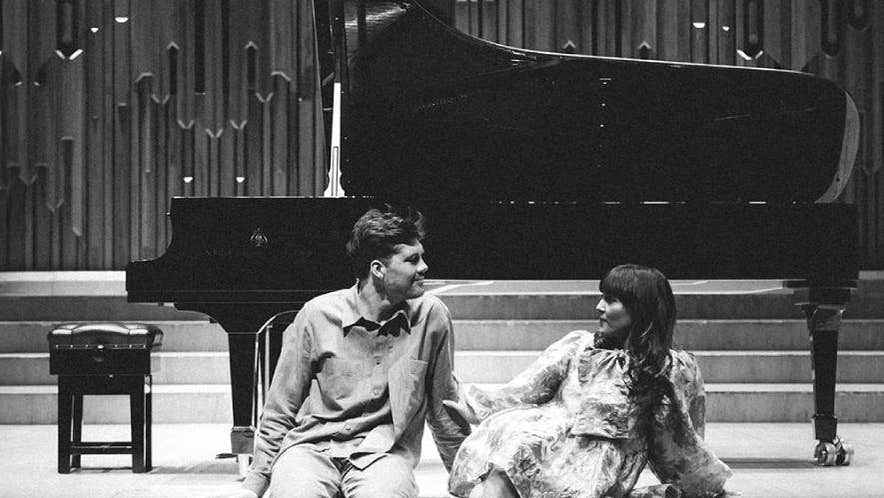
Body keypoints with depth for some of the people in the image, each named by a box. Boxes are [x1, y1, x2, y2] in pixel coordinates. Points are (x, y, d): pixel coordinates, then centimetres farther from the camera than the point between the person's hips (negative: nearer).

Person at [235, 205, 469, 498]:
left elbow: (444, 411, 15)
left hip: (383, 452, 0)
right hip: (311, 447, 0)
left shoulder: (431, 317, 2)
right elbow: (279, 411, 7)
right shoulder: (317, 315, 0)